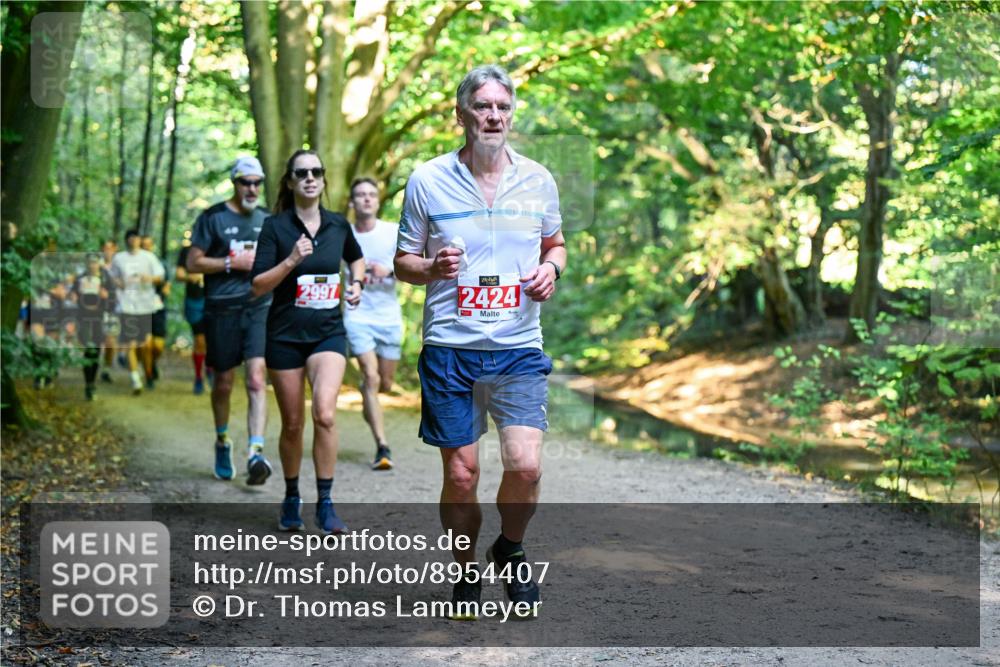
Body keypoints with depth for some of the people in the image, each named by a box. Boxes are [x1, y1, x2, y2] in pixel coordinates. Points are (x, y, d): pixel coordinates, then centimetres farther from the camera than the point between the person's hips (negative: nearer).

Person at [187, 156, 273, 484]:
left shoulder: (266, 220, 13)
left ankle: (256, 453, -22)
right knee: (223, 383, 9)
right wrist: (234, 263, -12)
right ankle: (222, 442, 33)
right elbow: (193, 263, -3)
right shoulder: (213, 217, 0)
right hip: (222, 310, -2)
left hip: (259, 308, 2)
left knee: (256, 380, -14)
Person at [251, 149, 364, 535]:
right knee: (292, 424, 6)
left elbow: (356, 258, 26)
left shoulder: (338, 225, 5)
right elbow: (258, 286, -9)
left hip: (328, 333, 1)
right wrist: (291, 261, -22)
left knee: (324, 413, -19)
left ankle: (325, 505, -8)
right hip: (285, 336, -1)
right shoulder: (275, 227, -5)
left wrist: (357, 283, 7)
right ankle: (291, 500, 27)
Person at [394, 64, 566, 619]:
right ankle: (466, 574, 25)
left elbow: (555, 244, 21)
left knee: (525, 466, -11)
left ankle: (510, 551, 19)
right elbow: (403, 262, 7)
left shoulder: (538, 180, 6)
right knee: (460, 474, 3)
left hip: (519, 348, 1)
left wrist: (550, 269, -2)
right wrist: (433, 267, -15)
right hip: (449, 347, -1)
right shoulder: (427, 180, 0)